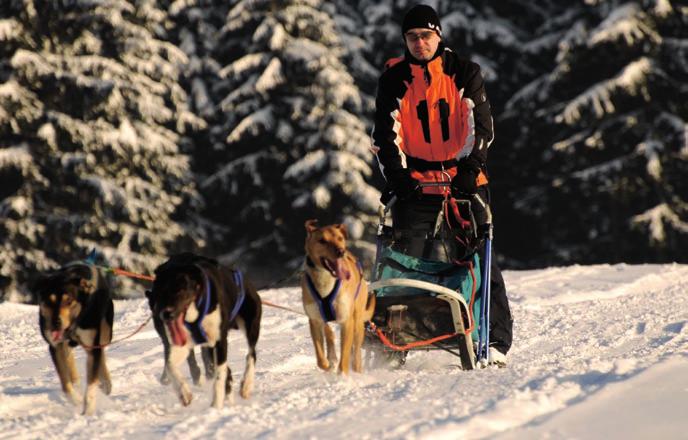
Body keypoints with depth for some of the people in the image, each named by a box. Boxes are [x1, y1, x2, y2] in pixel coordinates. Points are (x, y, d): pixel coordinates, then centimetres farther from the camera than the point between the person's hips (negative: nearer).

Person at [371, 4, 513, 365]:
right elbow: (386, 133, 2)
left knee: (479, 258, -4)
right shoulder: (394, 79, 5)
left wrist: (470, 168, -16)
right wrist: (396, 174, -11)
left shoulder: (464, 73, 3)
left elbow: (481, 125, -3)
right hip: (416, 184, 1)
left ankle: (497, 341, -1)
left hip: (465, 183, -1)